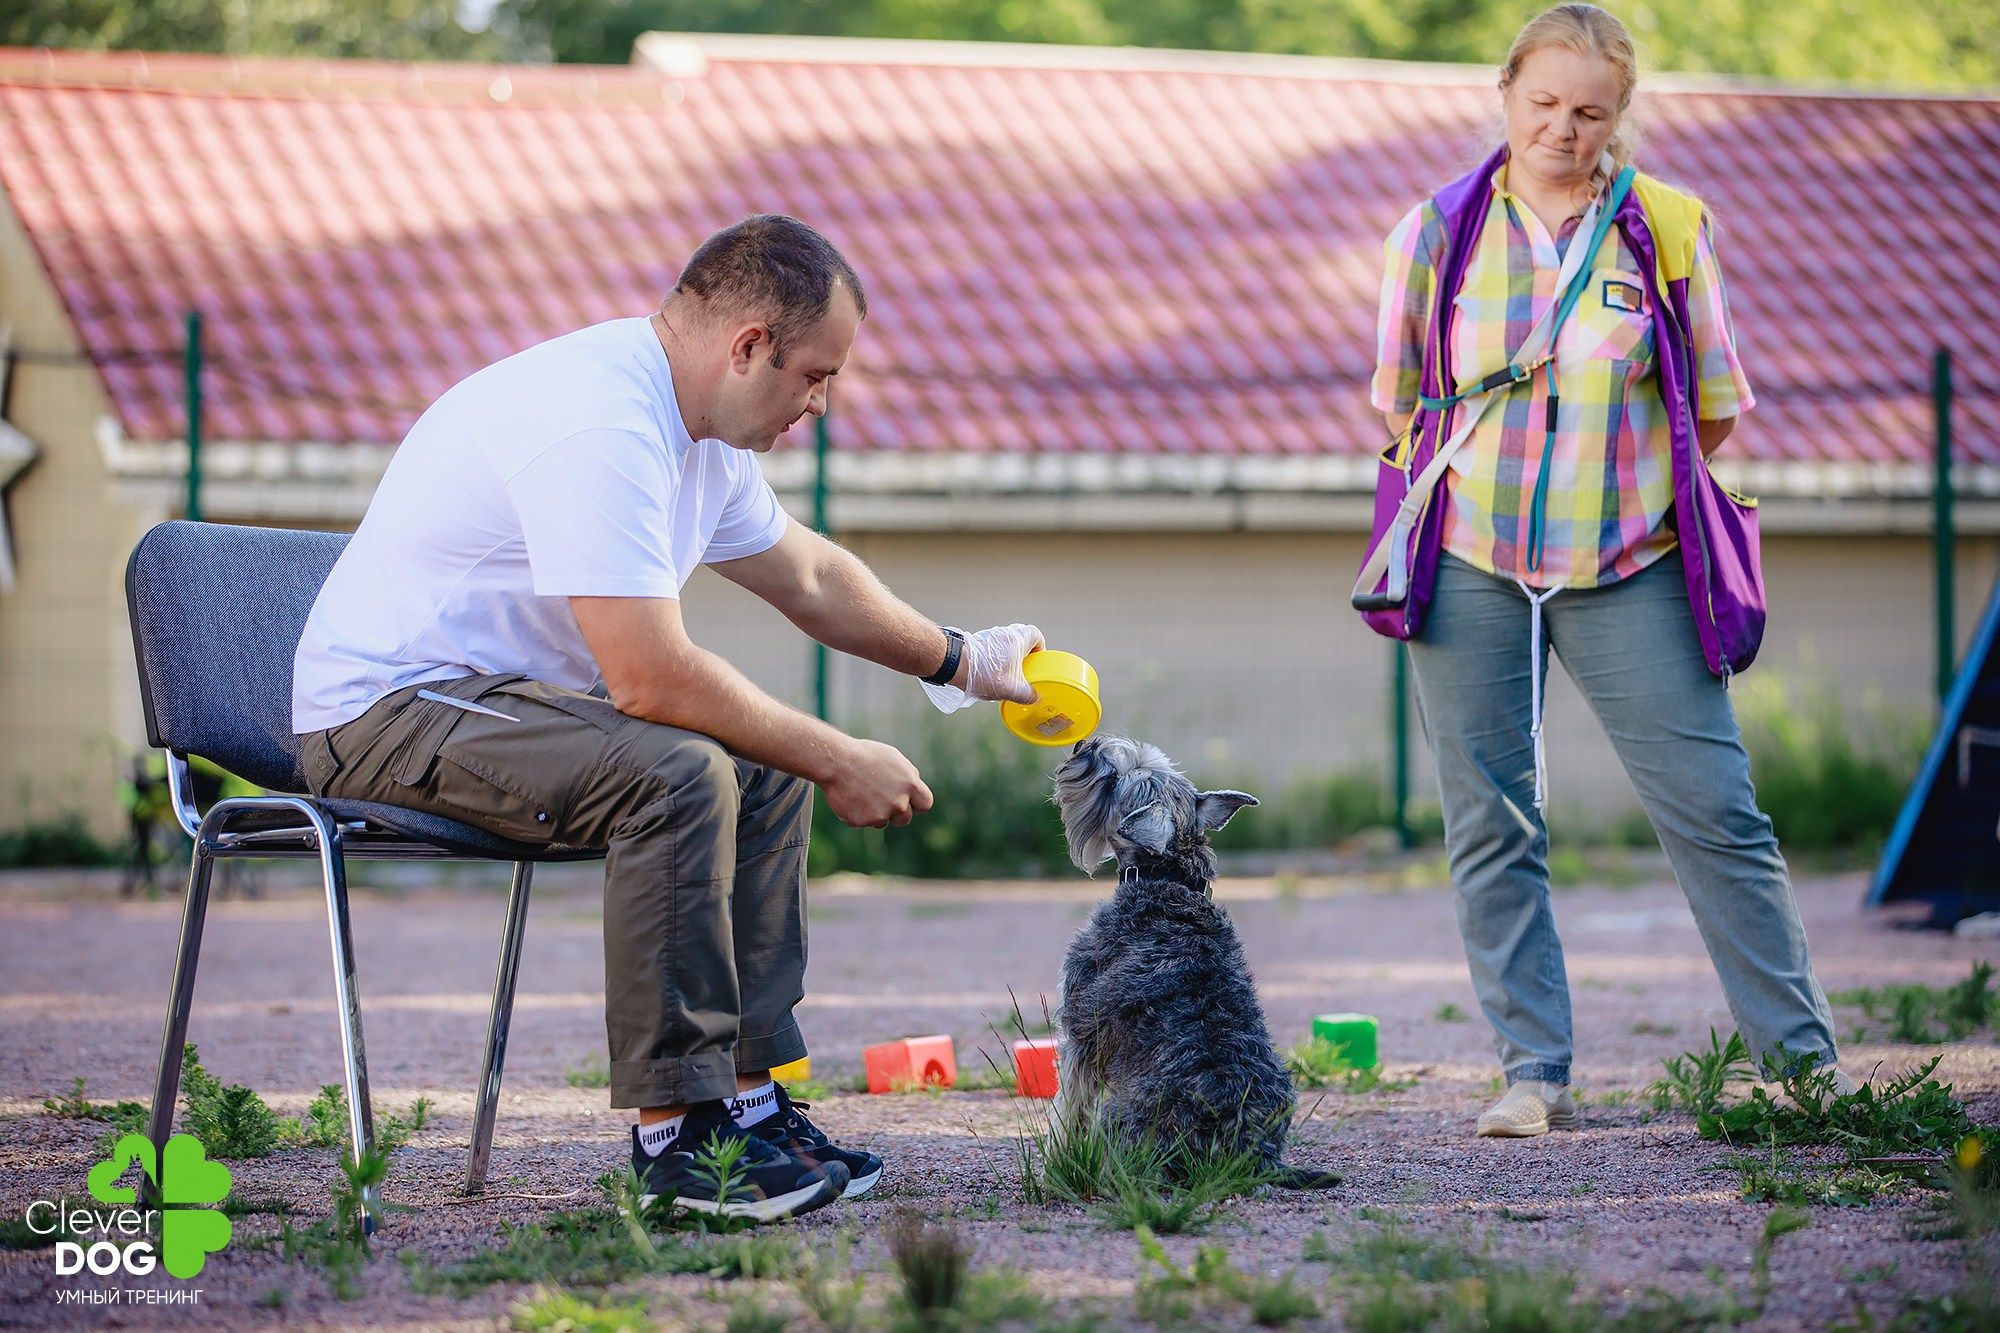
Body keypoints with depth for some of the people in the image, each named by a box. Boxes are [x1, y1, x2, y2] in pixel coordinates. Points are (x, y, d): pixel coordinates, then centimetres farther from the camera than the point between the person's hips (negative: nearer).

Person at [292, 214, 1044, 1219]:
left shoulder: (697, 422, 7)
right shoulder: (598, 425, -26)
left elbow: (809, 577, 25)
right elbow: (652, 679, -29)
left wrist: (960, 662, 25)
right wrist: (838, 761, -21)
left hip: (499, 693, 11)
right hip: (387, 707, -11)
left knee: (767, 774, 5)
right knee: (678, 772, -29)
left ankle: (743, 1094, 4)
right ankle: (674, 1127, -21)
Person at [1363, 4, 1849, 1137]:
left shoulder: (1670, 226, 1)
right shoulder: (1439, 230, 4)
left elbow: (1714, 411, 9)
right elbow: (1403, 404, 12)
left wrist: (1620, 485, 7)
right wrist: (1498, 487, 7)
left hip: (1631, 573, -1)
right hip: (1472, 570, 1)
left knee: (1717, 812, -3)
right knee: (1493, 830, 2)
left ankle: (1808, 1062, 6)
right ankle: (1536, 1075, 10)